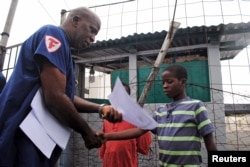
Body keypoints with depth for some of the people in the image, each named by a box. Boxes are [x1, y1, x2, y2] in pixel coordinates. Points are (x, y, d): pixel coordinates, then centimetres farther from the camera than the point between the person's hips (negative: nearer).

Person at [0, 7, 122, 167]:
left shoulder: (62, 48, 16)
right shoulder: (54, 34, -12)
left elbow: (68, 97, 15)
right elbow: (54, 98, -22)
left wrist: (100, 108, 1)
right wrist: (86, 131, -9)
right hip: (22, 136, -9)